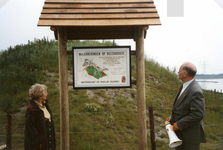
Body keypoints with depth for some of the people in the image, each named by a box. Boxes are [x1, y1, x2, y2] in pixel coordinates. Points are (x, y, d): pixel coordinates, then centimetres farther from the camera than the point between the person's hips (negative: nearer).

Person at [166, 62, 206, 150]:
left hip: (190, 135, -9)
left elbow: (198, 114, -28)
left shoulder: (195, 91, -26)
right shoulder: (186, 86, 5)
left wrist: (179, 124, -22)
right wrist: (173, 116, 4)